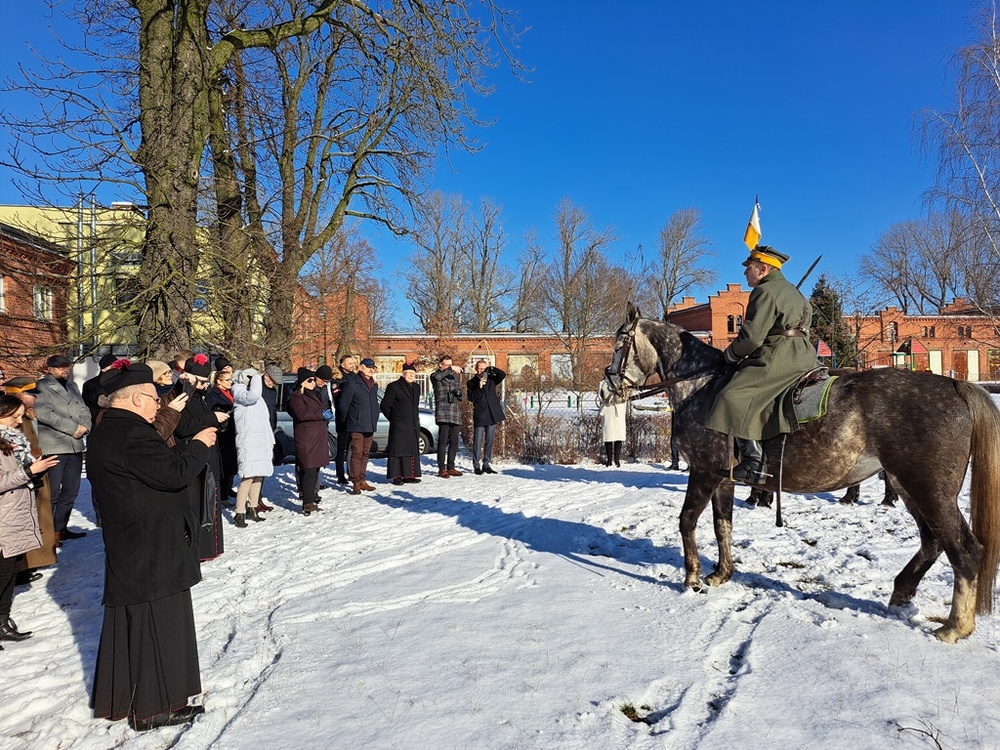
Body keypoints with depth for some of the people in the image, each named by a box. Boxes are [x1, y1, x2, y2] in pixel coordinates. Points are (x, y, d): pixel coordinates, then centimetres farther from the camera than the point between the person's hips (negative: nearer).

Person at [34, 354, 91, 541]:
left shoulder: (73, 386, 19)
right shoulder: (42, 387, -1)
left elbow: (84, 410, 15)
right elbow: (44, 413, -14)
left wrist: (84, 426, -7)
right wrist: (74, 428, -15)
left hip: (76, 446, 7)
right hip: (53, 447, -7)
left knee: (71, 491, 12)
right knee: (52, 493, -6)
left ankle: (60, 528, 22)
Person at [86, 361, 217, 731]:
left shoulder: (104, 433, 13)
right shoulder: (133, 434, -21)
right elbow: (174, 473, -25)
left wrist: (186, 448, 5)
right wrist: (199, 445, -11)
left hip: (127, 551, 10)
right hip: (154, 554, -10)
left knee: (128, 623, 19)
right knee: (157, 625, 1)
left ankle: (119, 698, 33)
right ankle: (153, 706, 12)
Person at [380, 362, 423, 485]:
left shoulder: (416, 387, 15)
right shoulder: (393, 387, -5)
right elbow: (384, 405, -3)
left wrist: (416, 419, 15)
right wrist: (393, 418, -2)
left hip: (413, 425, 7)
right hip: (399, 426, -7)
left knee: (412, 450, 8)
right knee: (398, 449, -5)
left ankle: (409, 475, 15)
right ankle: (396, 476, -2)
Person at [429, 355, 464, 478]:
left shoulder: (454, 376, 22)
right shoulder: (435, 376, 3)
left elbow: (459, 391, 29)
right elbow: (436, 376, -23)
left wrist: (458, 393, 6)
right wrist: (451, 368, -26)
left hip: (455, 413, 6)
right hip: (443, 412, -6)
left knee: (454, 442, 7)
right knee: (443, 441, -10)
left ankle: (451, 467, 14)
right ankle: (441, 468, -7)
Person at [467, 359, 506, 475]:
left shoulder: (491, 379, 13)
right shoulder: (471, 383, 4)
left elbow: (503, 375, 0)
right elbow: (471, 398, -7)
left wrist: (492, 369, -14)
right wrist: (479, 387, -19)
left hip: (492, 415, 4)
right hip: (479, 416, -3)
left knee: (489, 442, 8)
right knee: (478, 442, -3)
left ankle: (486, 465, 15)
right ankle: (476, 466, 3)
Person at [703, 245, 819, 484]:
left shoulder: (765, 292, -9)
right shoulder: (793, 292, 24)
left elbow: (752, 336, -17)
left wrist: (730, 354, 0)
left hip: (777, 359, -11)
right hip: (803, 355, 11)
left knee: (735, 398, -19)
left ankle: (754, 461, -26)